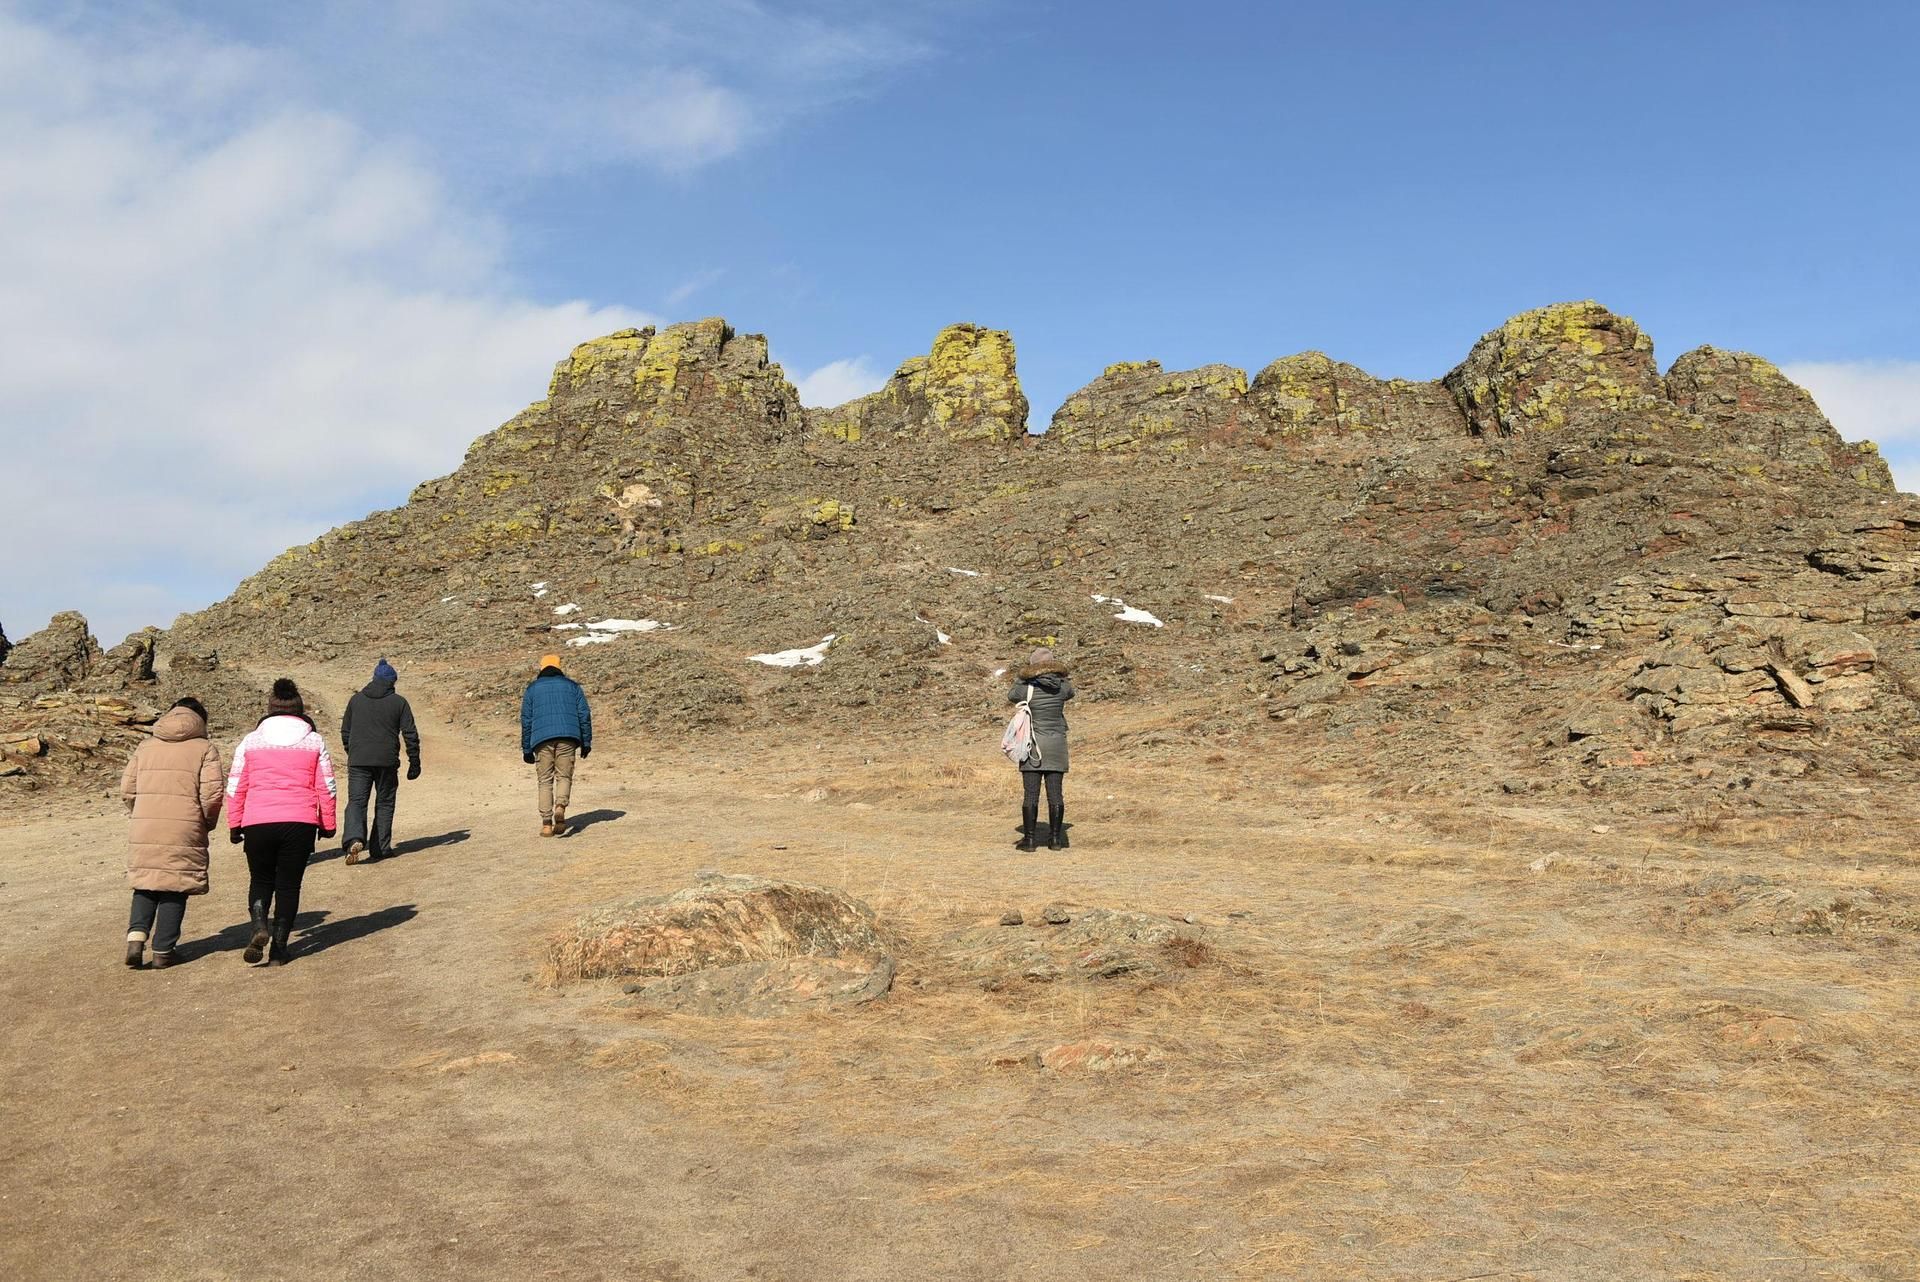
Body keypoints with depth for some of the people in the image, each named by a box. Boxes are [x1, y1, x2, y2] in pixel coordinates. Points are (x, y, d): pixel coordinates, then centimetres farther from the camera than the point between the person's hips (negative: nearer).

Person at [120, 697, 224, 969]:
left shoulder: (145, 747, 13)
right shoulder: (204, 749, 1)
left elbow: (127, 790, 10)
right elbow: (212, 794, -8)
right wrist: (208, 823, 9)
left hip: (143, 831, 3)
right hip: (184, 832, -3)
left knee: (145, 886, 17)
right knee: (175, 889, 7)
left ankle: (136, 936, -3)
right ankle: (162, 951, 9)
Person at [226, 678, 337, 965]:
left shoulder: (250, 741, 7)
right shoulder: (314, 741, 6)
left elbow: (235, 787, 7)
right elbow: (326, 787, 6)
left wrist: (234, 824, 16)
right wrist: (327, 824, 16)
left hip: (257, 823, 1)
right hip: (300, 823, 0)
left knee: (261, 879, 17)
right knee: (289, 883, 9)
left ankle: (259, 926, -9)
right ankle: (279, 947, 7)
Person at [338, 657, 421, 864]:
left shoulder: (356, 700, 9)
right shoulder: (399, 702, 1)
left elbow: (345, 731, 15)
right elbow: (410, 735, -2)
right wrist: (414, 763, 4)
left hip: (358, 761, 1)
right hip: (387, 761, -1)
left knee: (356, 801, 1)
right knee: (384, 804, 11)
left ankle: (354, 839, -24)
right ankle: (380, 847, 10)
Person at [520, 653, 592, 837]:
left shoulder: (532, 688, 16)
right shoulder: (572, 686, 15)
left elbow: (526, 720, 12)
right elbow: (584, 714, 8)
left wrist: (526, 749, 14)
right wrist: (586, 742, 10)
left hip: (542, 739, 0)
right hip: (567, 737, 0)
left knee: (544, 781, 6)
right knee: (564, 776, 8)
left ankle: (546, 824, -3)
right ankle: (560, 807, -22)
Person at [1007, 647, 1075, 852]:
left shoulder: (1026, 689, -10)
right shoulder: (1062, 687, -3)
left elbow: (1011, 696, 13)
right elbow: (1070, 691, 22)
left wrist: (1019, 678, 21)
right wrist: (1060, 676, 29)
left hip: (1033, 745, -2)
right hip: (1056, 745, 2)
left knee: (1030, 794, 1)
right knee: (1056, 793, 5)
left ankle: (1028, 839, 2)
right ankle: (1055, 839, 8)